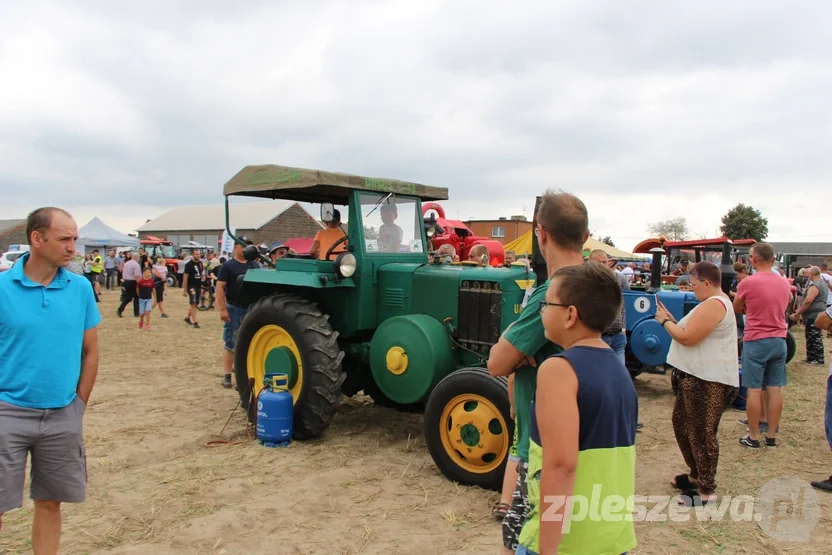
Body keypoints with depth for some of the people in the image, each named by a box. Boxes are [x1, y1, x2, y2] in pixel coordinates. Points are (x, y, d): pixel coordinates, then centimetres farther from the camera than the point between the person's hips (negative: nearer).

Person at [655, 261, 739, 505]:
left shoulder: (713, 305, -19)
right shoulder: (714, 302, 17)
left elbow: (687, 337, -23)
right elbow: (690, 331, 19)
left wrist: (664, 321, -8)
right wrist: (672, 320, 8)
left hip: (708, 379, -12)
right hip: (697, 376, 12)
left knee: (702, 433, -2)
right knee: (681, 422, 20)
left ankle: (707, 490, 9)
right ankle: (697, 474, 34)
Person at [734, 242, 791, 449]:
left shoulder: (748, 282, -13)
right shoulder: (785, 283, 5)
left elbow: (736, 309, 1)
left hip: (755, 341, -5)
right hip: (779, 341, 5)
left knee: (754, 390, 2)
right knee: (775, 389, 10)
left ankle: (753, 438, 8)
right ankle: (772, 436, 18)